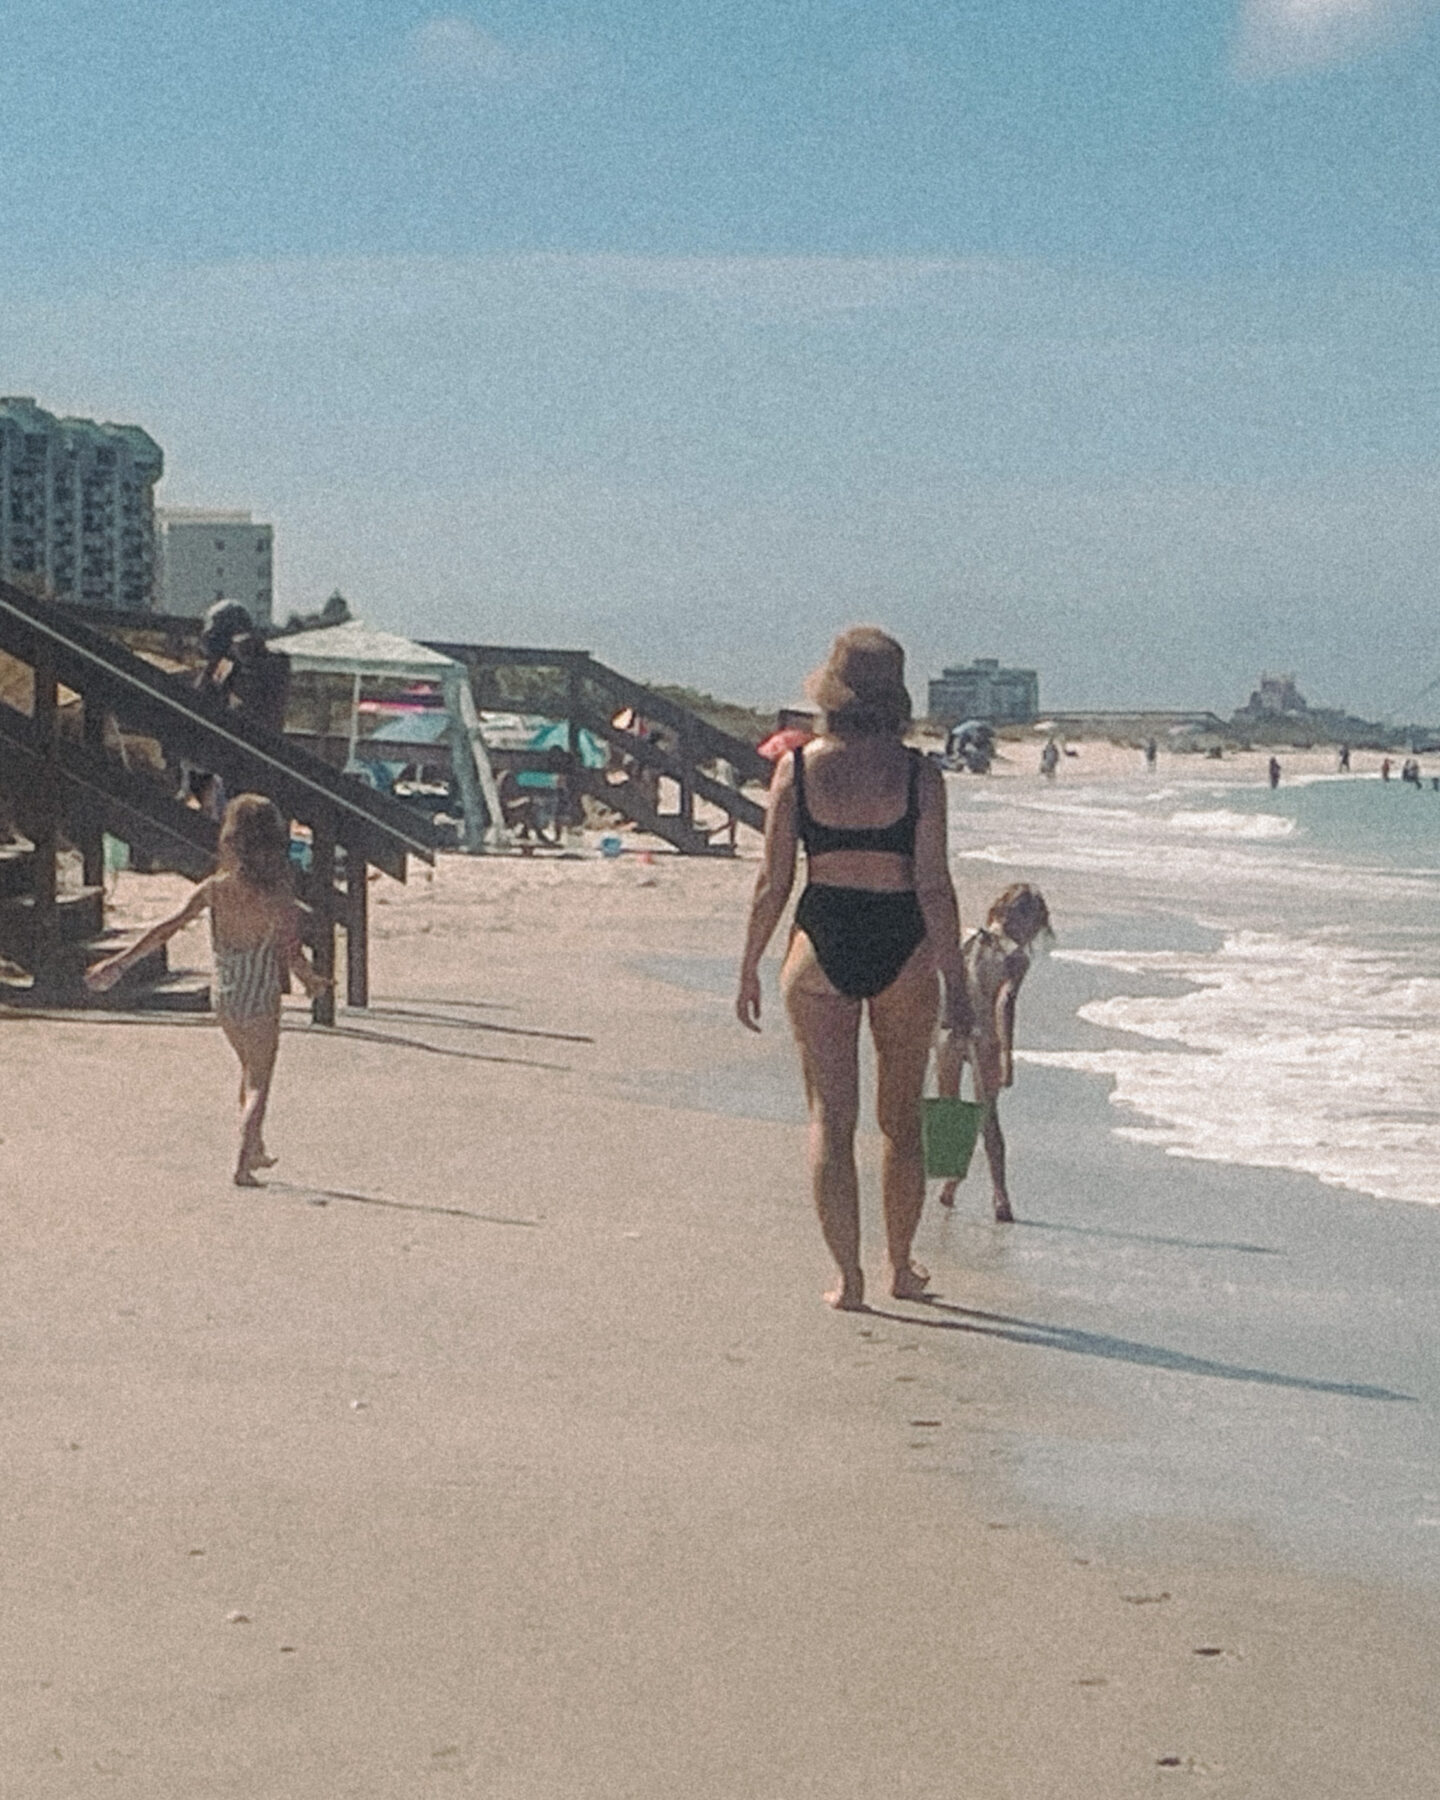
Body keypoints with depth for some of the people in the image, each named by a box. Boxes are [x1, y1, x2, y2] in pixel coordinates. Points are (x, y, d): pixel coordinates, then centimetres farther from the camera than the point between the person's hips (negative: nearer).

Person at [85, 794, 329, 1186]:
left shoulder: (215, 889, -11)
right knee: (258, 1082, 9)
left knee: (250, 1069, 27)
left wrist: (121, 961, -6)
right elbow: (292, 954, -20)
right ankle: (243, 1165, -3)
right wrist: (312, 982, 2)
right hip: (261, 1001, -4)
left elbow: (168, 928, -11)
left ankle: (256, 1151, 39)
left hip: (224, 996, 4)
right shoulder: (277, 900, -20)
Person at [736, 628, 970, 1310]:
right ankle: (901, 1266, 27)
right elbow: (934, 885, -9)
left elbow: (773, 881, -2)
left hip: (820, 943, 0)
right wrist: (955, 982, -4)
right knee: (901, 1118, 17)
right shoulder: (918, 774, -7)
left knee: (830, 1118, 5)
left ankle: (848, 1277, 0)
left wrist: (749, 967, 8)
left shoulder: (798, 767, -4)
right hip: (902, 947, 0)